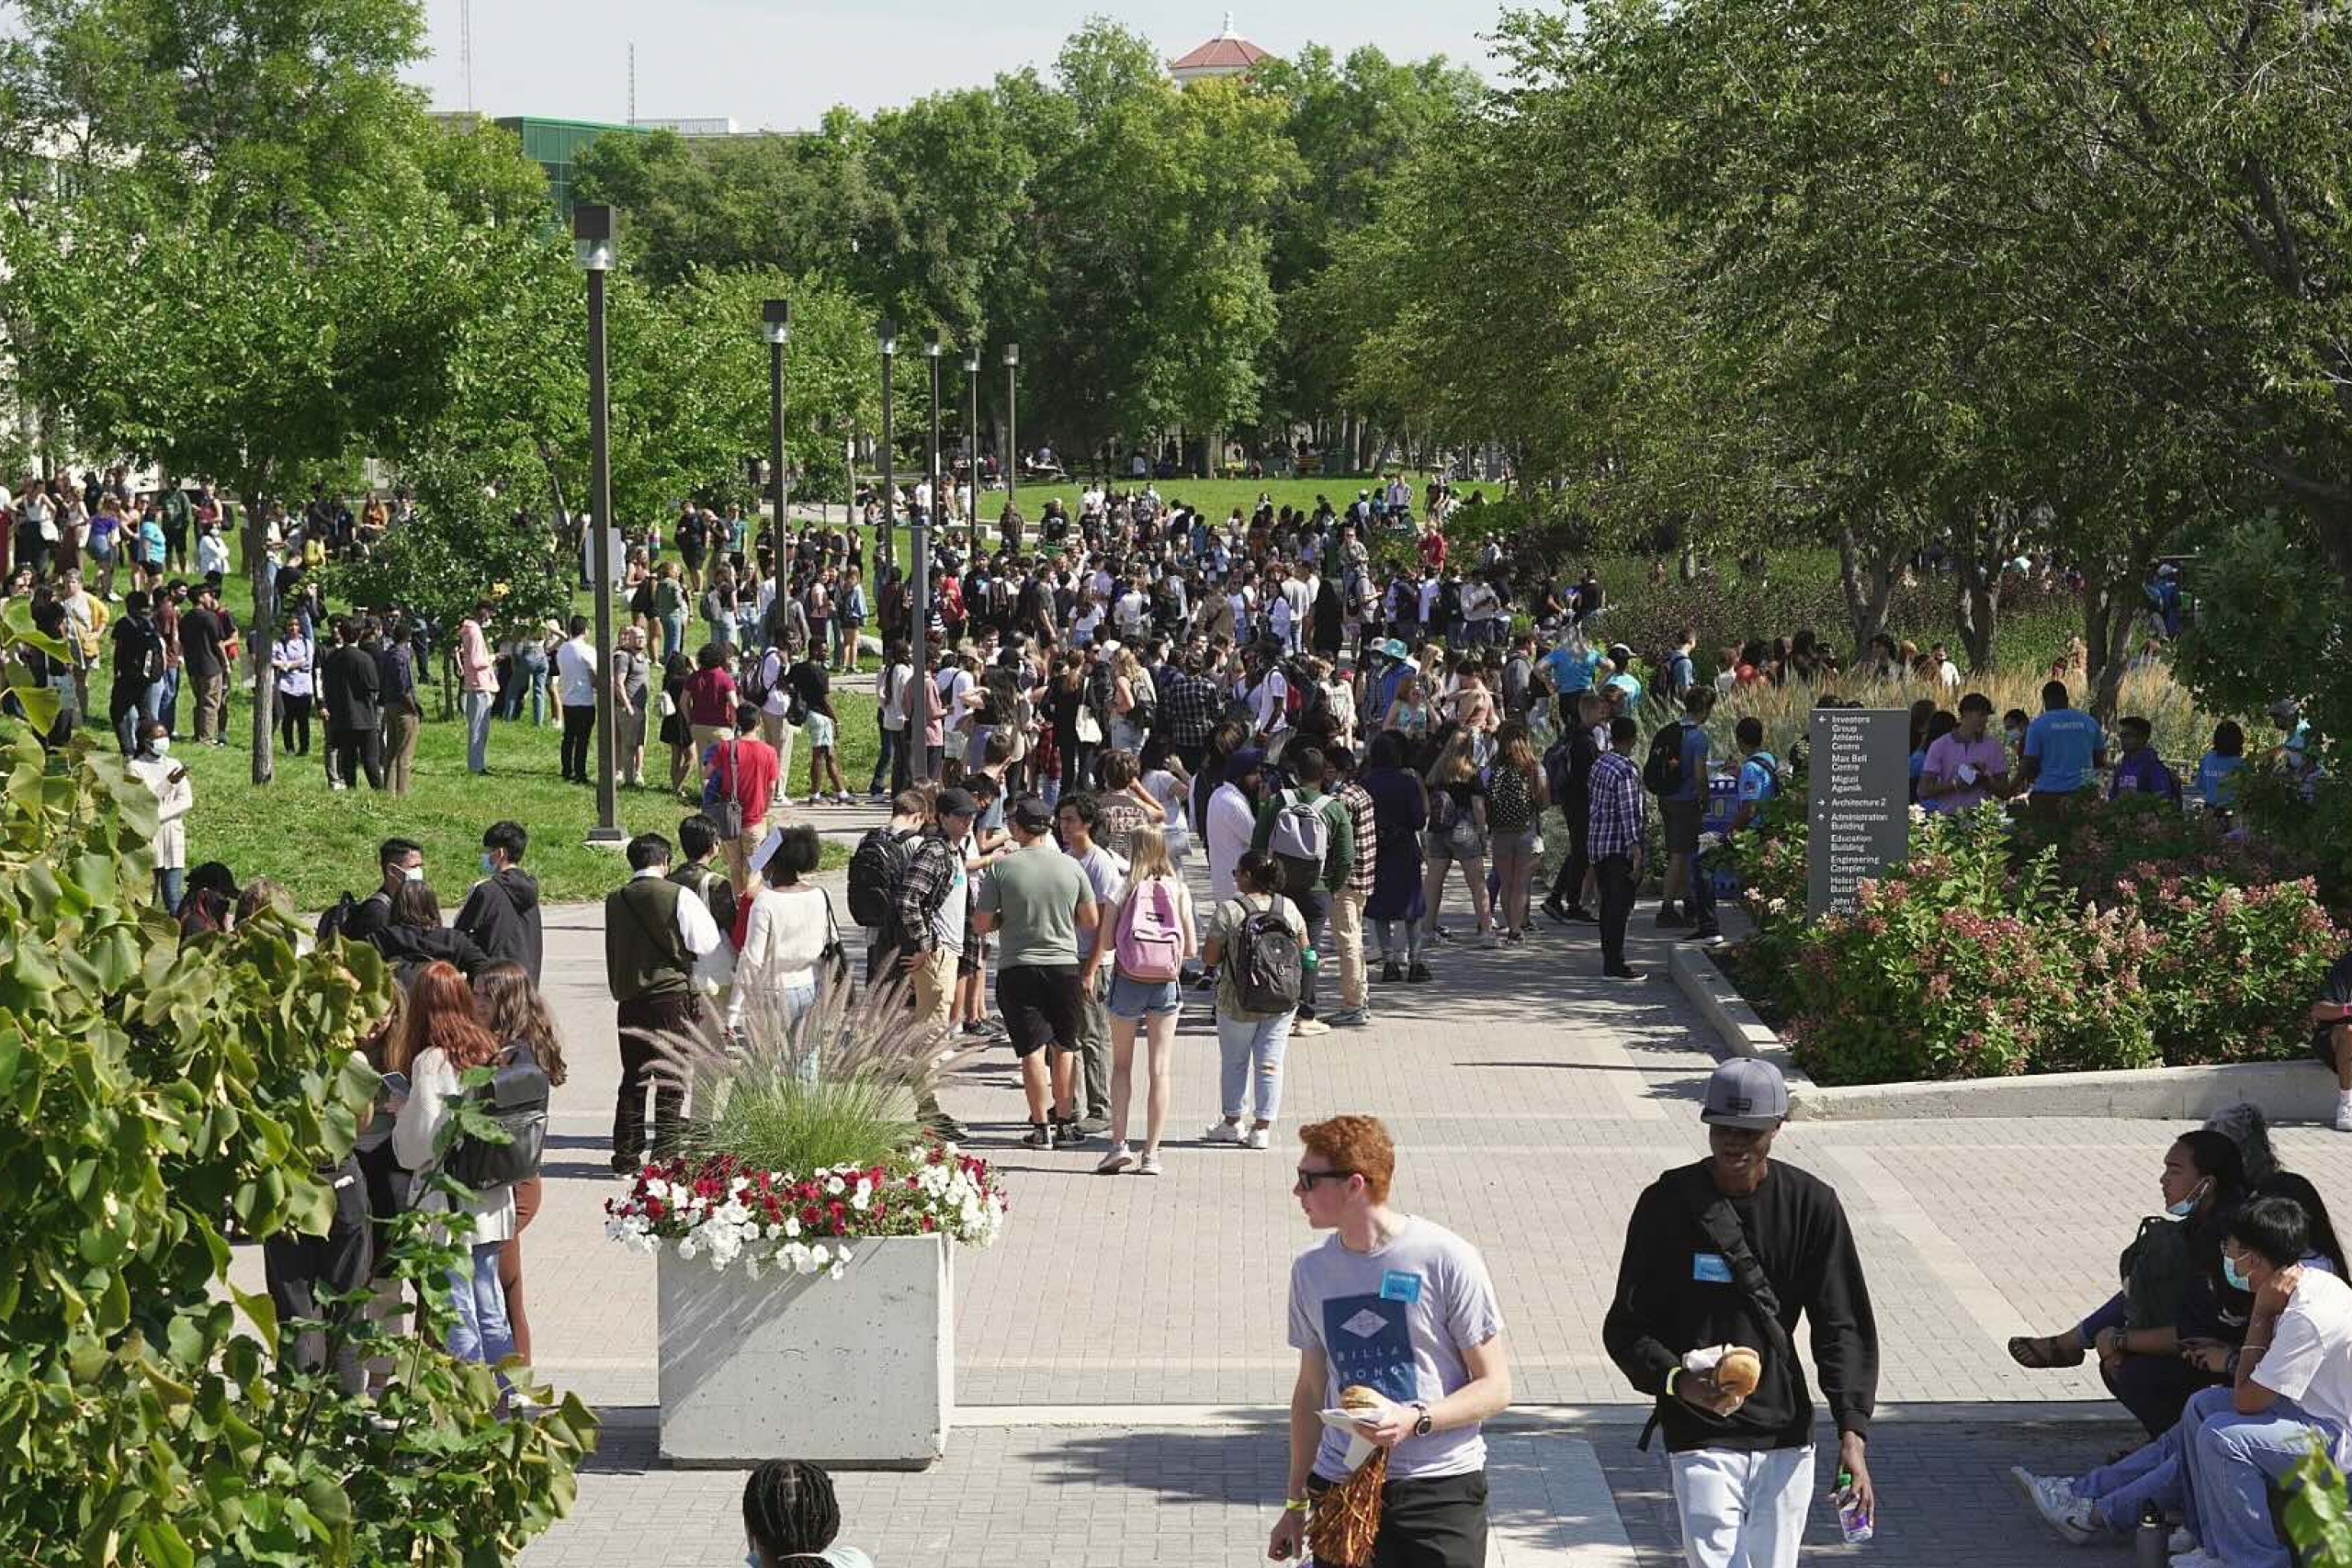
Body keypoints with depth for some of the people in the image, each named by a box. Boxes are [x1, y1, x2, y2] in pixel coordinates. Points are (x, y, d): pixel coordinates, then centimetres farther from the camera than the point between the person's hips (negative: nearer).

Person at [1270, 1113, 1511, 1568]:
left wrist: (1415, 1420, -20)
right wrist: (1295, 1502, 19)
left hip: (1441, 1485, -4)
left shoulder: (1448, 1260, -7)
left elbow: (1495, 1388, -4)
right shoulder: (1311, 1270, 9)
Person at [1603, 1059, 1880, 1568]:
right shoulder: (1668, 1202, -5)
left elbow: (1843, 1326, -2)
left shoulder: (1811, 1204, -1)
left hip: (1785, 1435, 2)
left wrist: (1853, 1433, -13)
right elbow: (1626, 1328, -1)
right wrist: (1677, 1381, -20)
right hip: (1700, 1435, -2)